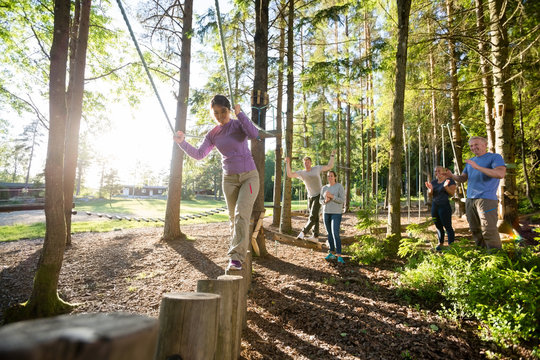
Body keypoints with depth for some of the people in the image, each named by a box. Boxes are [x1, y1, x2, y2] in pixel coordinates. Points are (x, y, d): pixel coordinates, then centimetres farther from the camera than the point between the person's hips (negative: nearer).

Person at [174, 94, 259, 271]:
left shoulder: (239, 125, -4)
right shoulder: (213, 135, 7)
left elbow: (254, 134, -25)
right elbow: (199, 154, 3)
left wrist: (239, 113, -22)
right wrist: (182, 143, -11)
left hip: (249, 176, -4)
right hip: (229, 179, 4)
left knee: (242, 213, -19)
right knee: (233, 218, 7)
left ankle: (236, 257, -21)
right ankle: (238, 253, 20)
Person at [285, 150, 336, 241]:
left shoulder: (317, 168, -3)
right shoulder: (301, 173, 0)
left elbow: (330, 166, 6)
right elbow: (289, 174, -12)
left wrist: (332, 155, 6)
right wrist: (288, 163, -17)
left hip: (319, 196, -3)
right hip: (310, 197, 3)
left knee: (313, 216, -12)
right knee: (315, 217, 10)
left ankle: (303, 232, -4)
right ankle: (315, 235, 16)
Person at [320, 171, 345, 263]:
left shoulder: (340, 187, -9)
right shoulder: (324, 188, 7)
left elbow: (342, 200, -14)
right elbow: (321, 200, 9)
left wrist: (331, 196, -23)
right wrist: (325, 201, -14)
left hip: (336, 213, -5)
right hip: (326, 213, 5)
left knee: (335, 234, -16)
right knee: (329, 234, 10)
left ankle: (339, 256, -12)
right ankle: (331, 253, 21)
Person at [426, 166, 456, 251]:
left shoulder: (450, 181, -2)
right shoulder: (433, 182, 11)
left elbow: (452, 193, -8)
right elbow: (430, 195, 10)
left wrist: (446, 187, -24)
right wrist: (430, 189, -11)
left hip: (445, 206, -5)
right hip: (434, 206, 5)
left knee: (447, 226, -7)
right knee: (438, 226, 9)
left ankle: (451, 245, -4)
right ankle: (440, 243, 17)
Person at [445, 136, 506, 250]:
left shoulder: (495, 157, -1)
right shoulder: (470, 161, 20)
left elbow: (501, 174, -18)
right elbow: (462, 178, 20)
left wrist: (477, 167, -23)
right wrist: (452, 176, -2)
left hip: (486, 199, -6)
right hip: (470, 200, 7)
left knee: (489, 231, -12)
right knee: (475, 230, 8)